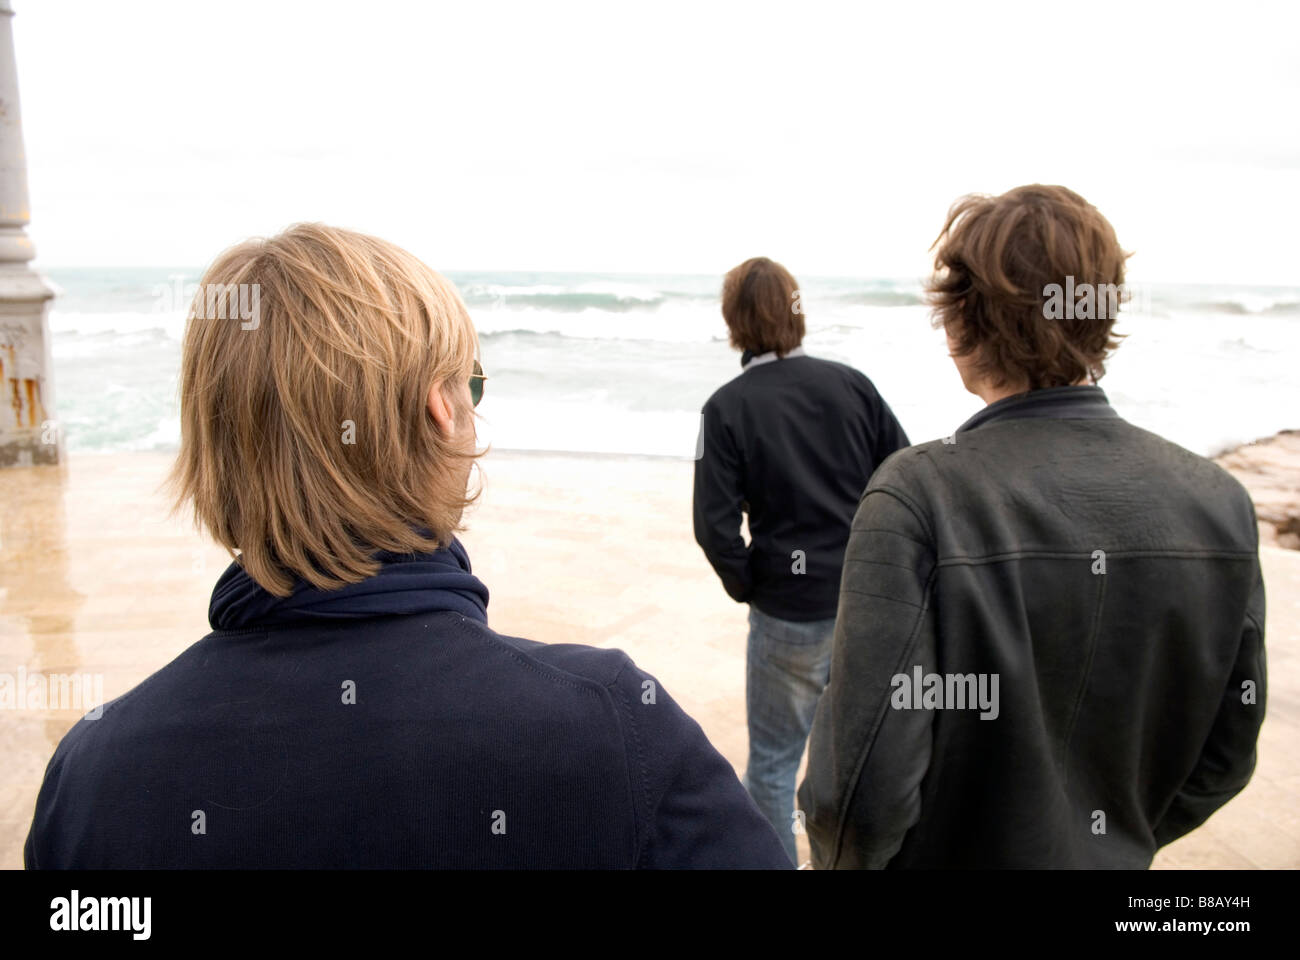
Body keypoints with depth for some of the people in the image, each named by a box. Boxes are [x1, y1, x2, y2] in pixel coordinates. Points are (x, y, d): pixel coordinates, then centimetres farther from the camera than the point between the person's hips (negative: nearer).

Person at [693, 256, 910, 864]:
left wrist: (747, 587, 1)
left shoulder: (727, 408, -10)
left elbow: (714, 526, -16)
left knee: (773, 756, 13)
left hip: (789, 612, -4)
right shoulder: (850, 384, -2)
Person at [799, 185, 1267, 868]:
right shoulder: (1218, 500, -11)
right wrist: (1120, 842, 15)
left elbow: (868, 786, -27)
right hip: (1113, 860, 4)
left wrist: (840, 860, -6)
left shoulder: (918, 497, -28)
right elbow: (1225, 759, -1)